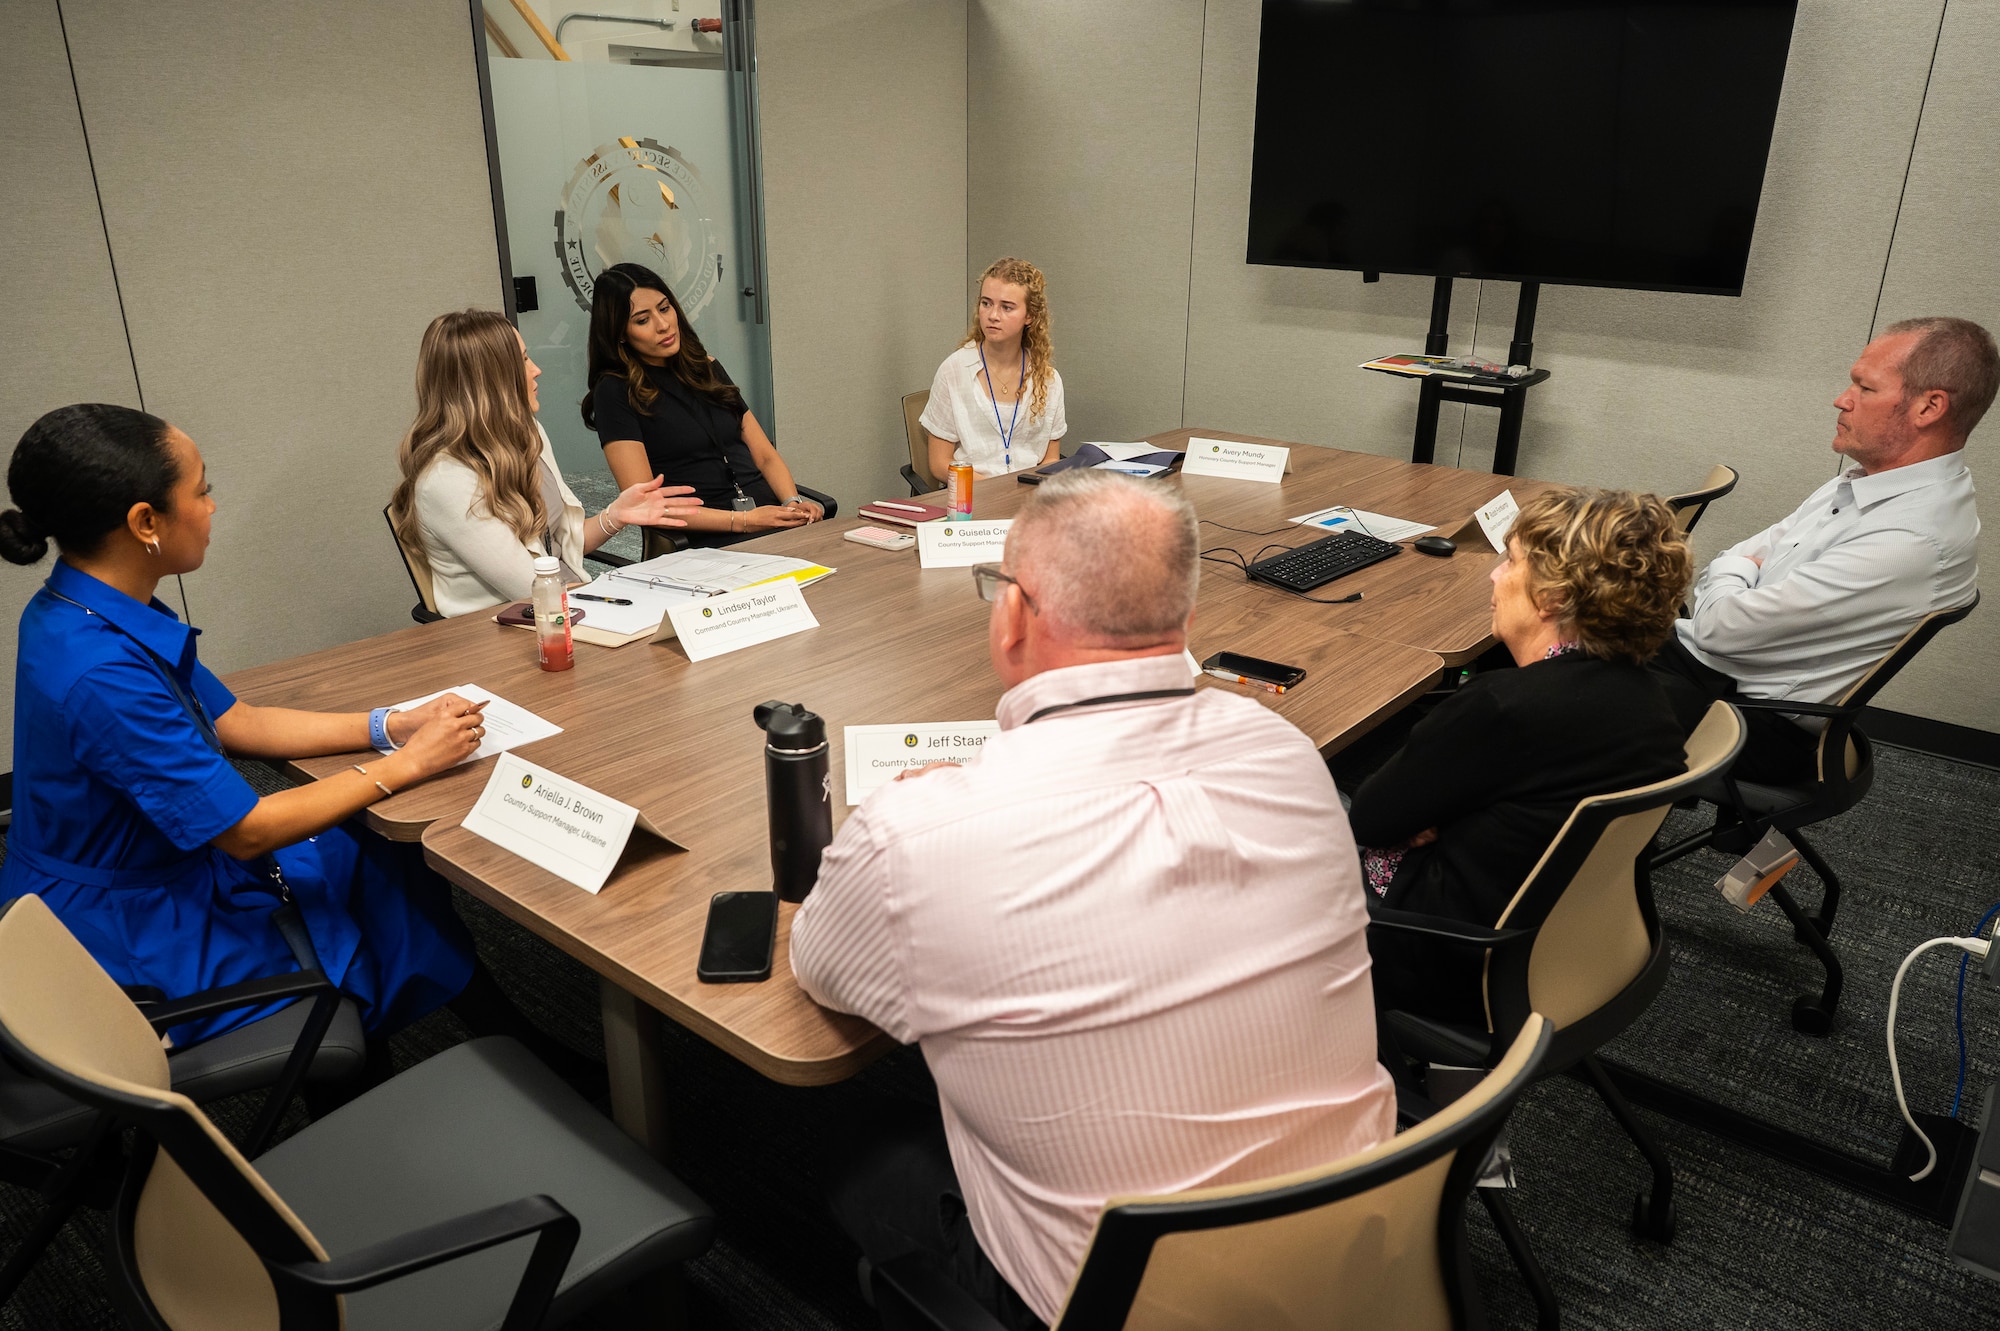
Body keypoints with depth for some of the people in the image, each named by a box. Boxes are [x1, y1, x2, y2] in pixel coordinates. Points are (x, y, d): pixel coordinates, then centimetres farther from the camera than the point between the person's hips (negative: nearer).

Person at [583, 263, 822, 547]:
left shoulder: (707, 368, 20)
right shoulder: (615, 392, 1)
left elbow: (765, 456, 17)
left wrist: (794, 502, -5)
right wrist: (743, 521, -14)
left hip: (771, 516, 6)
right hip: (709, 540, -6)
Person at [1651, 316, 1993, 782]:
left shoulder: (1911, 538, -24)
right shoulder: (1869, 480, 6)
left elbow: (1722, 626, -23)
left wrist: (1729, 574, -2)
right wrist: (1738, 574, -7)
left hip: (1758, 725, -9)